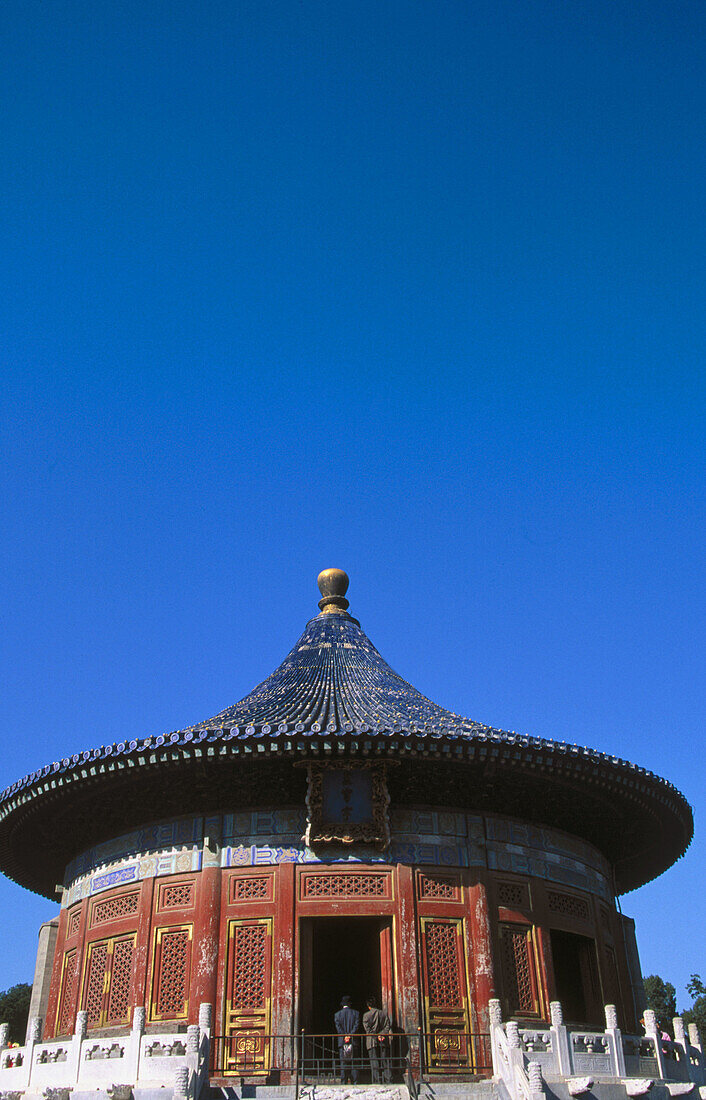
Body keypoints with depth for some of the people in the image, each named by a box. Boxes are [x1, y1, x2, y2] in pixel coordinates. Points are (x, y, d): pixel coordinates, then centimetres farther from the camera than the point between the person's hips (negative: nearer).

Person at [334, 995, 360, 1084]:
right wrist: (350, 1035, -10)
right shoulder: (356, 1013, 6)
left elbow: (338, 1027, -2)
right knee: (353, 1063, 4)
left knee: (343, 1063, 2)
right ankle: (355, 1083, 0)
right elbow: (356, 1026, -4)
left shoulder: (337, 1014, 7)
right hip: (353, 1041, 0)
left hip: (342, 1042, 0)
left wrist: (344, 1037, -7)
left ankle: (344, 1083, -1)